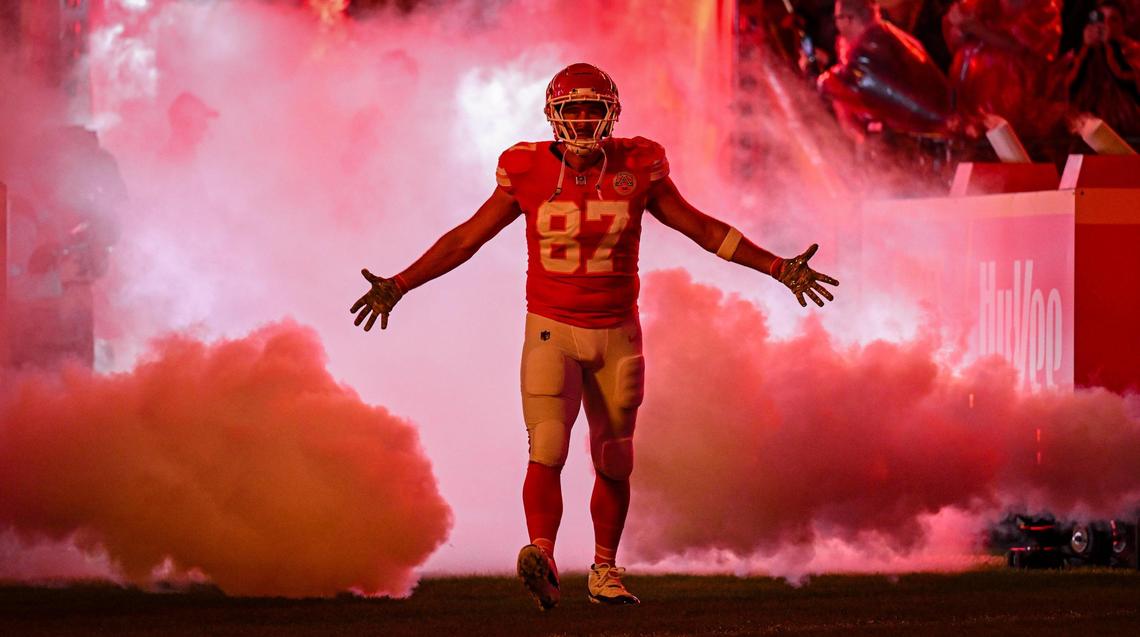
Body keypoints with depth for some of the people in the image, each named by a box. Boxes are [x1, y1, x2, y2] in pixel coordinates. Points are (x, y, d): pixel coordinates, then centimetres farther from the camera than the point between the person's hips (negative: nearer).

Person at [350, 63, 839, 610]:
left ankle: (604, 570, 23)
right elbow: (465, 239, 2)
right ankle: (542, 557, -33)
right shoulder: (529, 173, -6)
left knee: (613, 462, 9)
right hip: (551, 332, -2)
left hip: (616, 333, 2)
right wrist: (398, 286, 0)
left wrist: (777, 269, 4)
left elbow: (702, 228, 6)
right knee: (547, 448, -20)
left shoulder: (637, 170, -4)